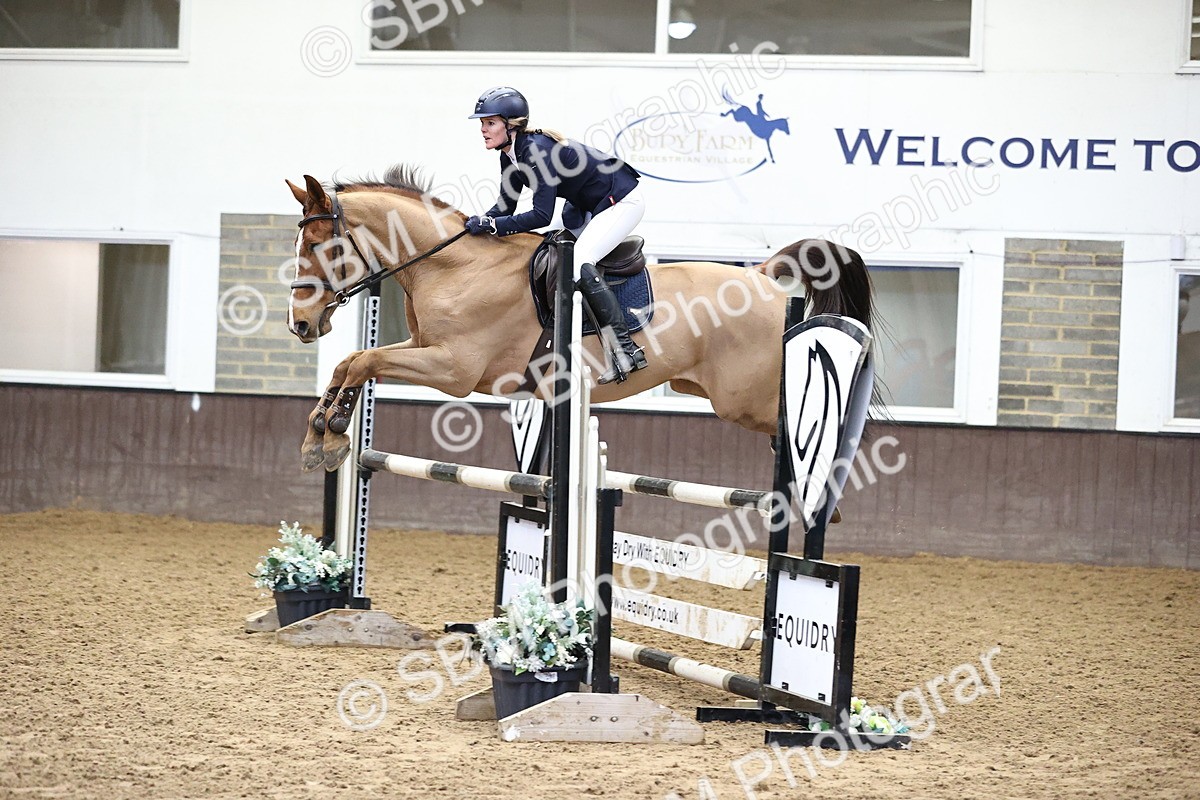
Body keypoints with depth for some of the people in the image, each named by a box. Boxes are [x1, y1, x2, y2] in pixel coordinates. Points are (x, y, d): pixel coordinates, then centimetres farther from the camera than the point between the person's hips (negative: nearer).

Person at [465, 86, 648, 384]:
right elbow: (506, 205, 6)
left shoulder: (537, 150, -29)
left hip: (621, 201, -11)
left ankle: (627, 351, -26)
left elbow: (542, 216, -31)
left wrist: (492, 225, -31)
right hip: (586, 205, 11)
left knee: (580, 263, -25)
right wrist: (479, 223, -12)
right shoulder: (511, 155, -1)